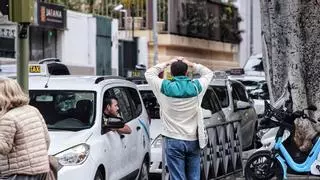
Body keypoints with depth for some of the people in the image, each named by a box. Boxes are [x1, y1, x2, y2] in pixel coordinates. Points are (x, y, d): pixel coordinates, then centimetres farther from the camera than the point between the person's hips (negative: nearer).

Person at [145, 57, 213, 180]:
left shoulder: (165, 88, -7)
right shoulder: (196, 87, -2)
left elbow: (149, 73, 10)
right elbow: (209, 73, 17)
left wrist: (167, 64, 11)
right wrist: (191, 65, 11)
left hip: (174, 141, -2)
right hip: (193, 141, 2)